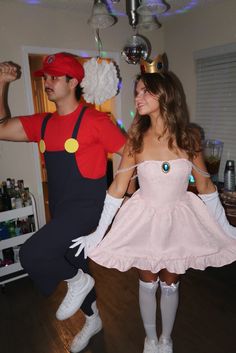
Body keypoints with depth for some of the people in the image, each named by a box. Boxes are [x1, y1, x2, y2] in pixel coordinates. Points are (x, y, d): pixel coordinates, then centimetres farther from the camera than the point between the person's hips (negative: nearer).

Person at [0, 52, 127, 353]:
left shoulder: (94, 120, -12)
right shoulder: (43, 124, 7)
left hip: (88, 207, -7)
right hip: (60, 210, 7)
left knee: (31, 254, -22)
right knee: (72, 264, 20)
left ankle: (78, 282, 8)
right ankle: (92, 319, 47)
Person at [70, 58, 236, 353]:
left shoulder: (189, 137, -10)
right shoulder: (136, 138, -12)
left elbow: (205, 186, 0)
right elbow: (117, 188, -9)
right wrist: (99, 232, -8)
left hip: (179, 220, 1)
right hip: (145, 220, 0)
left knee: (170, 285, 18)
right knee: (148, 284, 17)